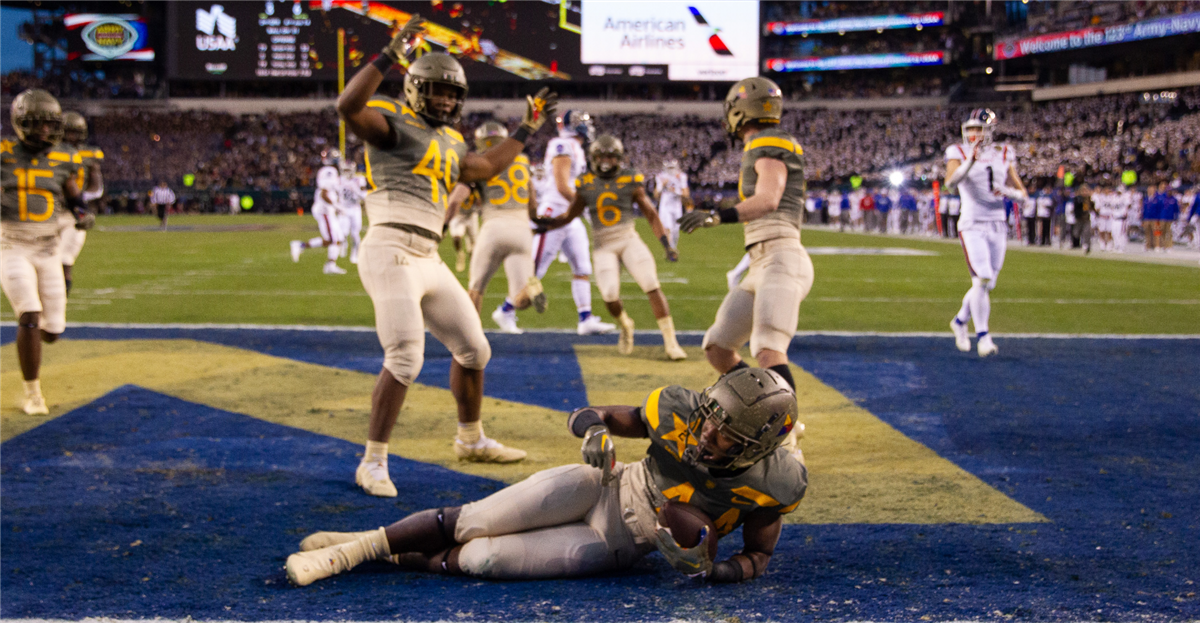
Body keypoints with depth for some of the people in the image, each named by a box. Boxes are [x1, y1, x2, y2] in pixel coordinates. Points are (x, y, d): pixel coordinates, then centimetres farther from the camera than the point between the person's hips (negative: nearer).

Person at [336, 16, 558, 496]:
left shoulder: (449, 142, 21)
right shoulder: (393, 122, -4)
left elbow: (486, 168, 39)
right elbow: (348, 106, -24)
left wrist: (526, 129, 40)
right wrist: (392, 54, -26)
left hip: (428, 261, 9)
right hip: (390, 252, -9)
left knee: (473, 349, 16)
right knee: (405, 358, -18)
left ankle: (471, 441, 35)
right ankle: (373, 462, -7)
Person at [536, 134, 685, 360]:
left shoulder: (630, 181, -2)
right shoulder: (586, 185, 2)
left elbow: (651, 216, 2)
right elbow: (569, 216, 11)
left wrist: (668, 245, -6)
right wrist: (544, 223, -6)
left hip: (629, 240, -1)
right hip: (604, 246, 1)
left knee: (652, 287, -15)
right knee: (610, 295, -17)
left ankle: (670, 343, -11)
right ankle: (625, 327, 18)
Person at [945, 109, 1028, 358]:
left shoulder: (1003, 156, 8)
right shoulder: (959, 153, -3)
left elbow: (1023, 196, 8)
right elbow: (950, 182, -25)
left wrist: (1008, 192, -13)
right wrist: (970, 161, -39)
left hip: (997, 226, 4)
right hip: (972, 225, -4)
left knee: (986, 284, 11)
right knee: (981, 281, -17)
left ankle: (960, 321, 34)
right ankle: (982, 336, -10)